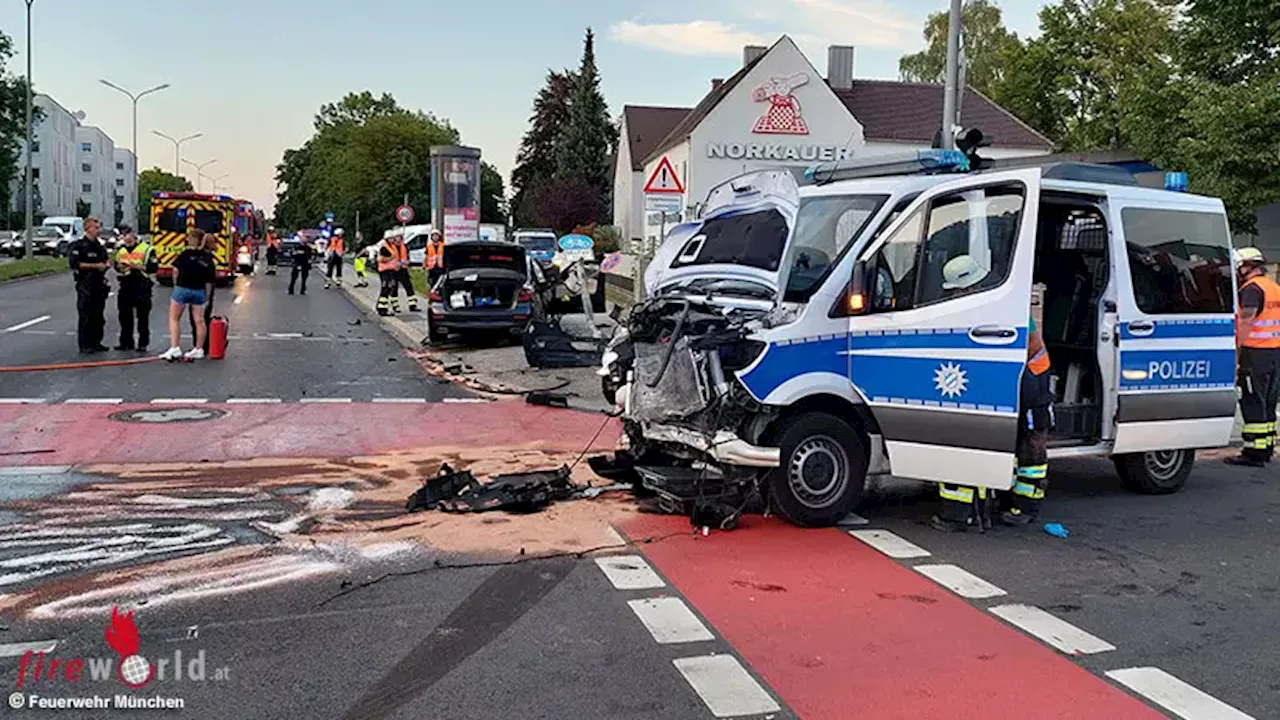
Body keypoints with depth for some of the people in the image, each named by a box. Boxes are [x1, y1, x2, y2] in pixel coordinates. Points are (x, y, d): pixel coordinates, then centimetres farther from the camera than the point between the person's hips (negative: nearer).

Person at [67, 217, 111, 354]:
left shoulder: (99, 246, 17)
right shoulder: (78, 246, -7)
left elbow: (105, 260, 29)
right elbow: (74, 264, -16)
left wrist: (106, 264, 4)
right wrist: (95, 266, -17)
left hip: (99, 284, 7)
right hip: (86, 285, -7)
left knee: (99, 316, 10)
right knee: (85, 316, -5)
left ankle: (96, 342, 18)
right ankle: (85, 345, -1)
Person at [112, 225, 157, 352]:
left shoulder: (146, 249, -3)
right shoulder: (120, 250, 17)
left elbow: (154, 267, -9)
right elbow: (116, 266, 26)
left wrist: (138, 266, -18)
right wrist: (120, 267, 3)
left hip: (142, 286, -6)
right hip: (126, 286, 6)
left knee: (142, 317, -3)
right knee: (125, 316, 9)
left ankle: (143, 344, 2)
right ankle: (126, 342, 18)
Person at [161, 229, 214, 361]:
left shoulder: (185, 254, -7)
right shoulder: (208, 258, 3)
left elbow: (176, 270, -15)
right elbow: (209, 281, 3)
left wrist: (176, 284, 1)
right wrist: (207, 296, 9)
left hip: (183, 289, -4)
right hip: (199, 291, 4)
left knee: (174, 318, 6)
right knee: (199, 320, 9)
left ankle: (174, 348, -3)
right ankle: (199, 349, 17)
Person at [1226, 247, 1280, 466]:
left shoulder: (1252, 288, -12)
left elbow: (1246, 323, -18)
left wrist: (1237, 355, -17)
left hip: (1256, 352, -9)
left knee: (1252, 403, -6)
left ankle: (1254, 452, -7)